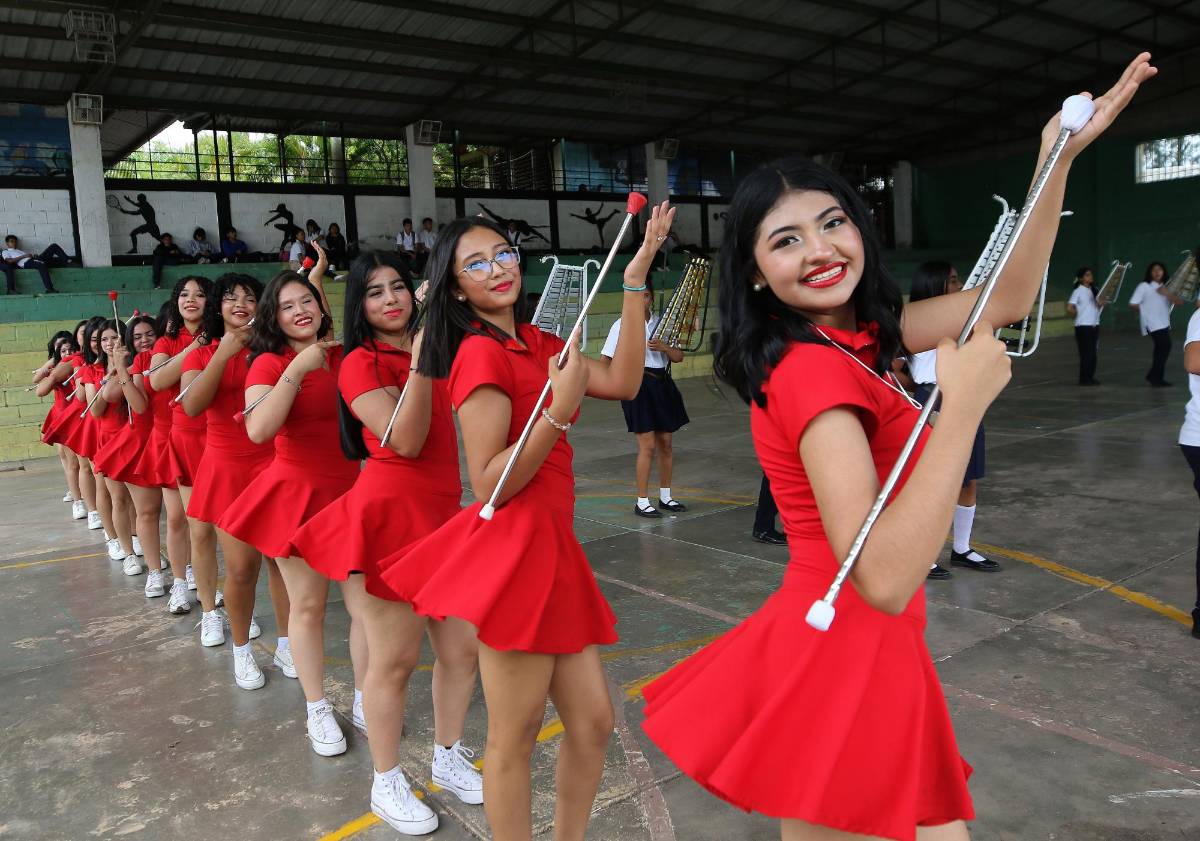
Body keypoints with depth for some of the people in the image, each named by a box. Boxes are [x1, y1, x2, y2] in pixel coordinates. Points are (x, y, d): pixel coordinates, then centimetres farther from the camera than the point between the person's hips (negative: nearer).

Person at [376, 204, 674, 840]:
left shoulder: (533, 343, 15)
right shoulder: (481, 354, -10)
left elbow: (623, 382, 5)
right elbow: (490, 486, -15)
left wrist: (636, 279, 5)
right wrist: (559, 408, -21)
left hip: (550, 549, 9)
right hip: (513, 550, -8)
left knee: (593, 721, 14)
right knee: (515, 737, 4)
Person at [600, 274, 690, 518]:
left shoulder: (662, 322, 8)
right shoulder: (622, 324, -4)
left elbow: (678, 357, 3)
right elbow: (606, 361, -3)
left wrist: (663, 347, -15)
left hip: (662, 384, 5)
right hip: (638, 385, -5)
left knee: (665, 443, 12)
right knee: (648, 446, -7)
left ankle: (665, 497, 26)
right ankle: (642, 502, 4)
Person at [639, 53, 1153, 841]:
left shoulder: (852, 336, 4)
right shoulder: (813, 369, -24)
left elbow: (1005, 301, 11)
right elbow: (882, 580, -32)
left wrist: (1059, 158, 5)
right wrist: (964, 404, -30)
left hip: (857, 645, 9)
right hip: (846, 653, -9)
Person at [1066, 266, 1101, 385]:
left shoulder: (1094, 290, 11)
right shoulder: (1078, 291, -7)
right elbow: (1069, 308, -14)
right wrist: (1079, 314, -1)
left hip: (1094, 325, 6)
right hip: (1083, 326, -6)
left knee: (1093, 353, 8)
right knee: (1086, 353, -4)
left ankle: (1090, 377, 17)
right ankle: (1084, 379, 3)